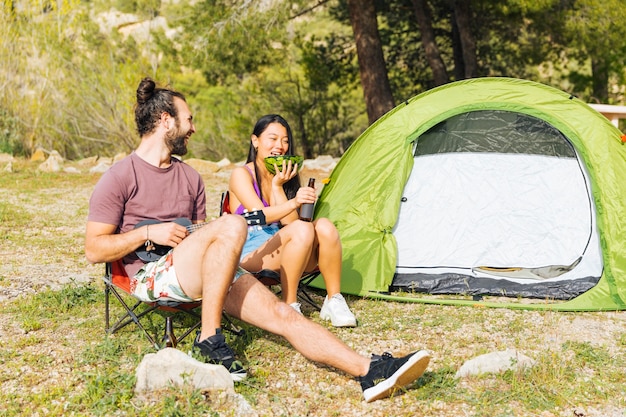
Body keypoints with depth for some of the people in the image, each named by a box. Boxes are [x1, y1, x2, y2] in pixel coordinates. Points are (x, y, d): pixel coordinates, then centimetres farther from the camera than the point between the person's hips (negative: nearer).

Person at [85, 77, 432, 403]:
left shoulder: (189, 177, 17)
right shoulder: (119, 178, -3)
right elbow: (93, 250, -6)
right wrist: (149, 233, -16)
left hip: (201, 276, 6)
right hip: (154, 276, -6)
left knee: (280, 313, -14)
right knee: (231, 225, -31)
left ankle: (369, 372, -24)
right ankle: (210, 339, -25)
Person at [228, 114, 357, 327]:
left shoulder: (284, 177, 13)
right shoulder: (241, 174, -5)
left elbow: (289, 221, -1)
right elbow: (260, 214, -20)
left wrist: (278, 187, -10)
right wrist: (294, 202, -36)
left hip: (284, 256, 6)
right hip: (251, 255, -6)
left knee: (325, 226, -22)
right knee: (302, 229, -32)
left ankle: (334, 302, -15)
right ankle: (289, 307, -24)